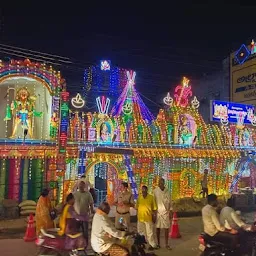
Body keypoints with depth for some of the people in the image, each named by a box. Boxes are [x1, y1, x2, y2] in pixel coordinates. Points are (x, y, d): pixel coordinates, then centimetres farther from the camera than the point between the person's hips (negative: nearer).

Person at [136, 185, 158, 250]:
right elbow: (137, 207, 9)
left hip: (148, 218, -4)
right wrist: (137, 215, 8)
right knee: (140, 232, 16)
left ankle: (152, 245, 15)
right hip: (140, 218, 4)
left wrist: (154, 216, -2)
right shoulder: (139, 197, 2)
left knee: (149, 232, 2)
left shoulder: (151, 197, -6)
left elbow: (154, 208, -1)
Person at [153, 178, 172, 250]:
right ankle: (158, 243, 22)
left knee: (166, 228, 3)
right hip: (158, 212, -1)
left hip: (166, 212, 1)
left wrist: (170, 211, 3)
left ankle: (167, 244, 15)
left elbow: (170, 202, 5)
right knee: (158, 228, 8)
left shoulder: (167, 191, -1)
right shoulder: (155, 191, -6)